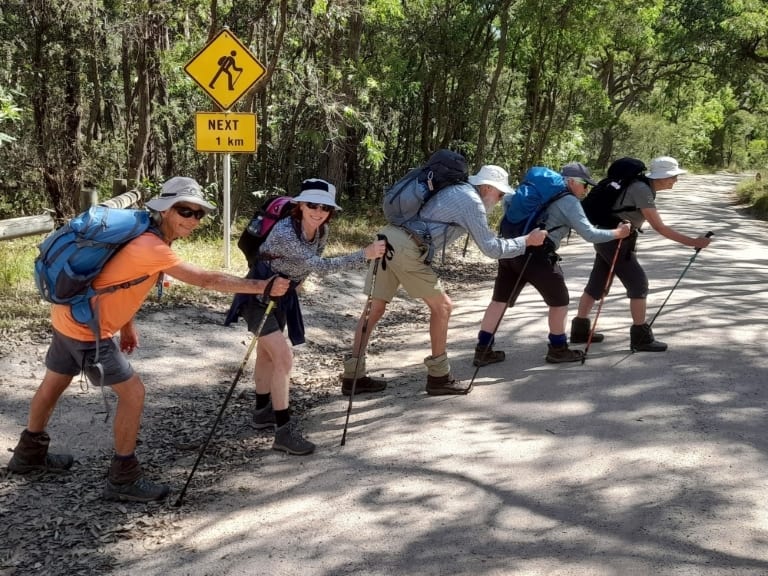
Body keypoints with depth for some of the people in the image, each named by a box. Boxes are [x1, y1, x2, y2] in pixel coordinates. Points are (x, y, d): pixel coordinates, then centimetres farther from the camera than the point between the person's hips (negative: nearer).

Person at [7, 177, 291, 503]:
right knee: (133, 392, -6)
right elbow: (207, 280, -30)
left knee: (54, 384, 26)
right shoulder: (150, 247, -27)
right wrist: (262, 287, -28)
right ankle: (123, 480, 5)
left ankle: (29, 454, 47)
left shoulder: (146, 235, 2)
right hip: (86, 328, -10)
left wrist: (127, 324, 16)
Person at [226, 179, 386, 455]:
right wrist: (365, 254, -46)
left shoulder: (323, 230, -10)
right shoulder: (284, 233, -34)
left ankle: (263, 412, 39)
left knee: (268, 353, 22)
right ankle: (284, 431, -11)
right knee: (283, 357, -16)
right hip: (258, 293, -8)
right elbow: (321, 266, -42)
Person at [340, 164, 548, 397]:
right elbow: (491, 248, -1)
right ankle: (439, 377, 9)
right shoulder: (471, 200, -1)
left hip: (387, 239, 9)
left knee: (375, 307, 10)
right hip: (406, 248, -9)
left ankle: (353, 376, 13)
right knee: (441, 306, 3)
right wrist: (527, 241, 9)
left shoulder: (455, 190, 24)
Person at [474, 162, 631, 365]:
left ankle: (483, 350, 13)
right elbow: (589, 234, -7)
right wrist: (617, 233, 5)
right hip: (536, 255, -8)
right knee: (559, 302, 11)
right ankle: (558, 349, 22)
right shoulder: (569, 201, -3)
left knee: (499, 300, 11)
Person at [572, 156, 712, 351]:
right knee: (638, 283, -6)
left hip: (609, 239, 10)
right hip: (615, 241, -10)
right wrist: (692, 242, -24)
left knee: (597, 283, 15)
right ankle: (641, 337, -1)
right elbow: (659, 227, -24)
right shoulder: (642, 190, -22)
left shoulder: (643, 186, 7)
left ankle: (580, 329, 24)